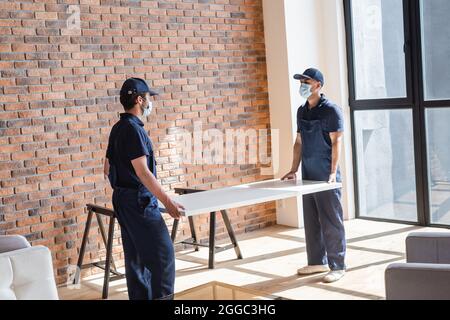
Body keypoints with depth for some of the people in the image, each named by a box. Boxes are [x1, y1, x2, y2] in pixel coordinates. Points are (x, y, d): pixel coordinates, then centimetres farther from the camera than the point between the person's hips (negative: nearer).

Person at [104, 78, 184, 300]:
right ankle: (162, 297, -5)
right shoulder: (133, 129, -16)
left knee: (136, 254, 12)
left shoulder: (118, 129, 13)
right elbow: (142, 172, -22)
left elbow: (108, 169, 19)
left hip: (122, 198, 10)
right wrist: (167, 202, -22)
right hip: (139, 201, -10)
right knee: (162, 252, -6)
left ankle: (140, 297, 18)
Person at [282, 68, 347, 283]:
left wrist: (333, 172, -20)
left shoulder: (331, 110, -9)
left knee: (331, 223, -1)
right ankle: (317, 261, 24)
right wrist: (293, 170, 11)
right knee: (311, 222, 13)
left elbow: (336, 142, -14)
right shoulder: (302, 111, 12)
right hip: (308, 176, 7)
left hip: (326, 177, -7)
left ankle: (337, 266, 7)